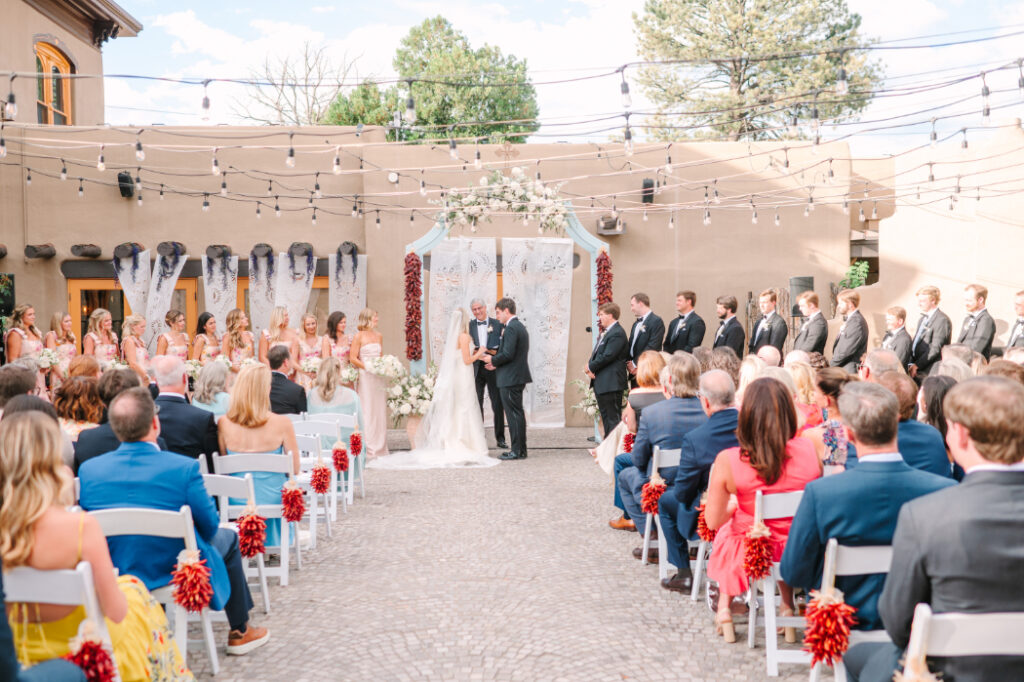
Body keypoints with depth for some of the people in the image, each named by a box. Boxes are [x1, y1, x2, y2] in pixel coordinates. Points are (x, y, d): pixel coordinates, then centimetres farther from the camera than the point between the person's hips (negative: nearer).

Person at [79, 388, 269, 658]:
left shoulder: (88, 469, -13)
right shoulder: (183, 468, -25)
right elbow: (209, 526, -13)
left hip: (112, 577, 5)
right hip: (176, 572, -5)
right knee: (228, 538, 24)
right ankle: (239, 632, 35)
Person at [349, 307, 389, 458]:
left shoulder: (379, 336, 14)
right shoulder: (359, 336, -3)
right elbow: (353, 358, -9)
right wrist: (367, 367, -15)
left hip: (378, 378, 6)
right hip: (365, 376, -5)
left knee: (380, 410, 6)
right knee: (367, 410, -4)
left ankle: (380, 447, 12)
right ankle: (368, 448, 1)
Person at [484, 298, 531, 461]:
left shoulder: (511, 328, -16)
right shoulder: (520, 327, 16)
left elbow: (508, 354, -23)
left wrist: (493, 359, -6)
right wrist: (496, 363, 15)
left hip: (510, 379, -10)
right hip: (518, 376, 10)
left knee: (514, 414, -5)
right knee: (518, 413, 14)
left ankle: (517, 451, -1)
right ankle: (521, 449, 20)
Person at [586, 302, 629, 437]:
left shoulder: (617, 334, -15)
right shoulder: (605, 333, 17)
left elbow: (607, 356, -22)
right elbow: (597, 353, 17)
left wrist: (591, 367, -10)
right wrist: (590, 366, -2)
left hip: (611, 383, -10)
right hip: (601, 383, 10)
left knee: (613, 418, -6)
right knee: (605, 417, 16)